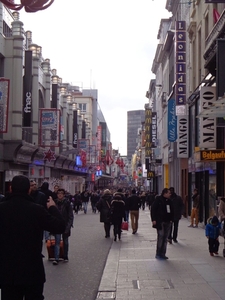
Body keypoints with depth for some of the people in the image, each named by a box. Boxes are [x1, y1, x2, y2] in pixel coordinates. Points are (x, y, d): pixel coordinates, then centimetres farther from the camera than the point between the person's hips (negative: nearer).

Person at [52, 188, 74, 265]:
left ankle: (65, 257, 26)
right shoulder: (55, 203, 0)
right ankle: (56, 259, -10)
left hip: (65, 225, -1)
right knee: (57, 242, -7)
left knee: (65, 242, 13)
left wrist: (68, 226, -13)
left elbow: (71, 216, -6)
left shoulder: (67, 203, -6)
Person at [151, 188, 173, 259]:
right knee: (160, 236, -9)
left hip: (167, 222, 7)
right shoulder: (158, 200, -8)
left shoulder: (169, 201, 11)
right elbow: (153, 209, -9)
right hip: (160, 221, -7)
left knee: (165, 238, 8)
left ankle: (162, 253, 16)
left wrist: (171, 219, 9)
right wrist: (154, 219, -14)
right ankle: (158, 253, 0)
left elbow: (171, 211, 18)